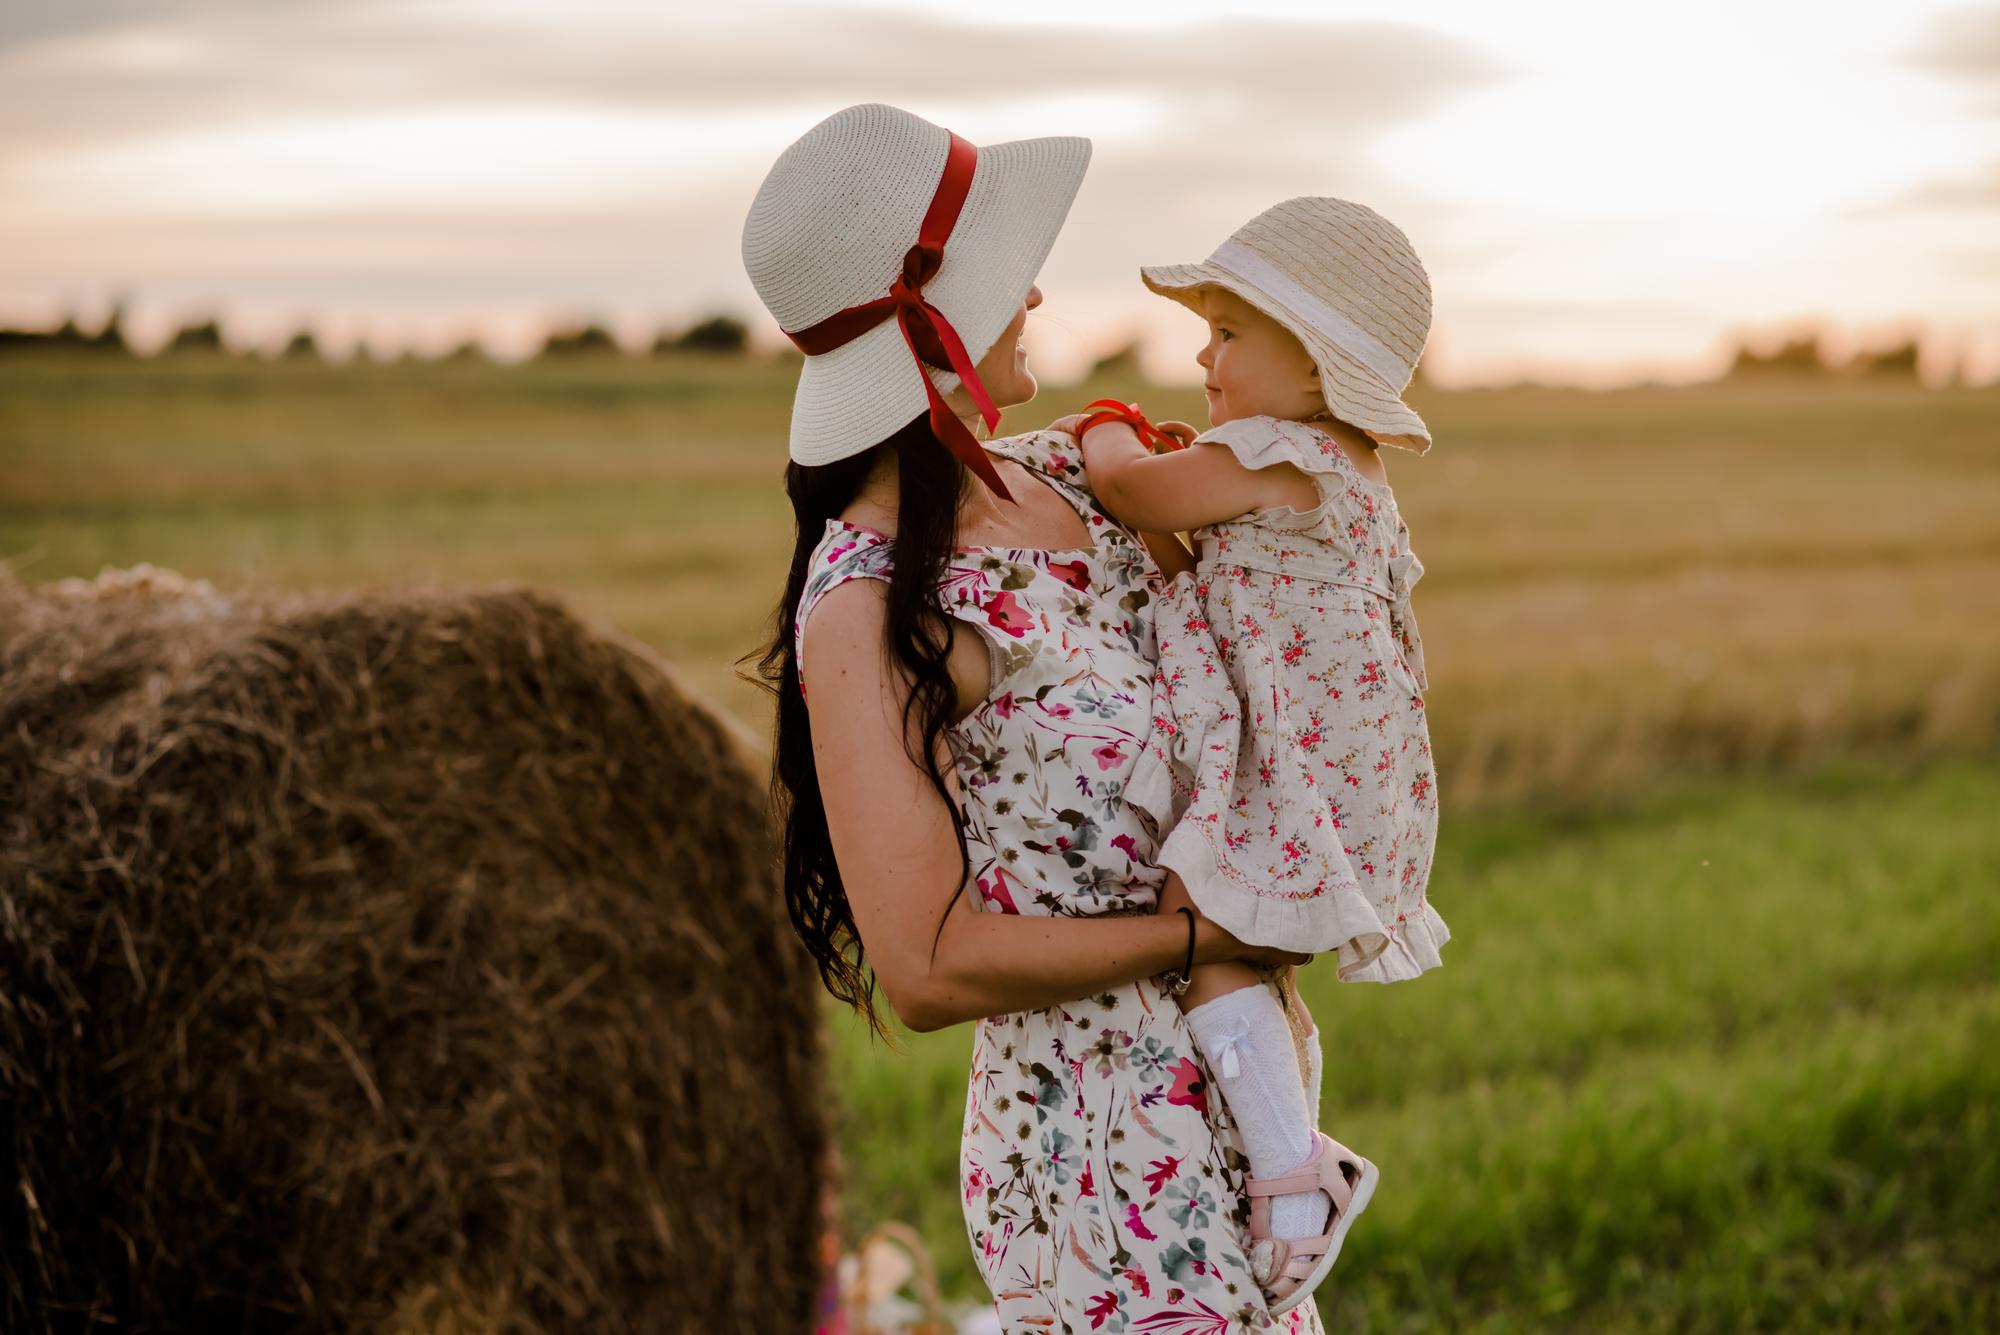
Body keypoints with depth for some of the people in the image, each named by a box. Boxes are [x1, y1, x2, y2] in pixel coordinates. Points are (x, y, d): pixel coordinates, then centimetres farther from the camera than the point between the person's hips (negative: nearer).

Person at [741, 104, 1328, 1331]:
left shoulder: (1058, 472, 4)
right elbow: (925, 970, -21)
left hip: (1219, 1078, 8)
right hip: (1098, 1143, -8)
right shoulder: (862, 607, -19)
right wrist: (1204, 933, -16)